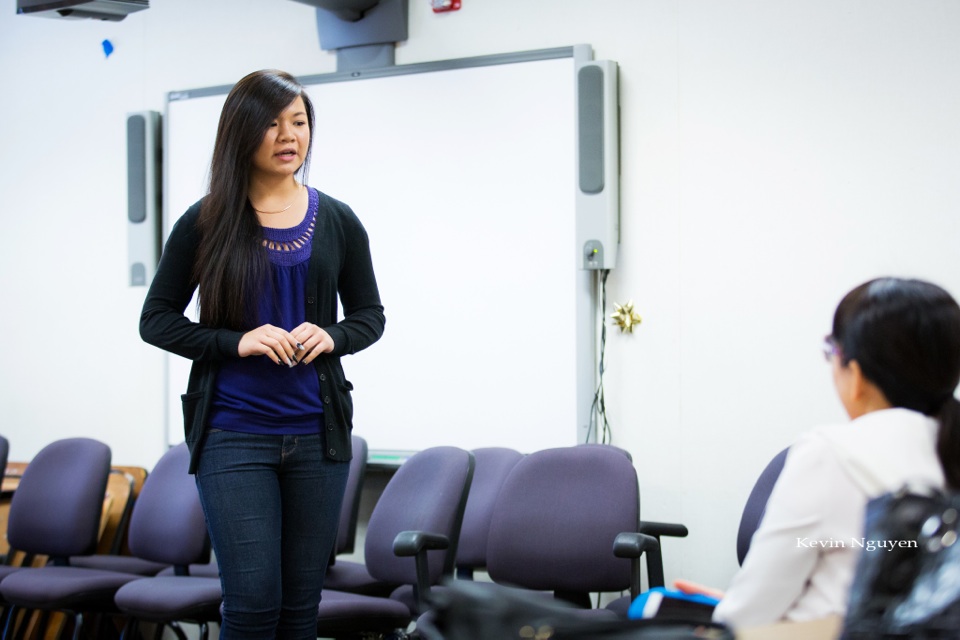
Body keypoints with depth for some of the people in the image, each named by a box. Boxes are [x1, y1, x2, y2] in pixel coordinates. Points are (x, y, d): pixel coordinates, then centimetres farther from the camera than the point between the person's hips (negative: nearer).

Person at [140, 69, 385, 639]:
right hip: (233, 435, -2)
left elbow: (371, 315, 14)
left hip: (317, 432, 3)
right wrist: (237, 342, -13)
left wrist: (331, 337, -8)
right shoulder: (206, 223, 0)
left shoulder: (337, 222, 6)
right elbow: (156, 320, 2)